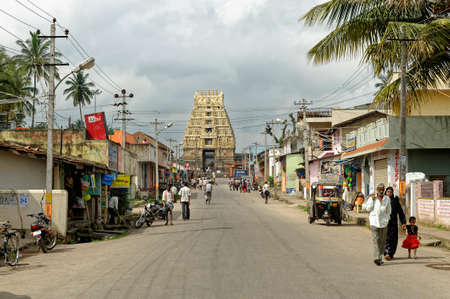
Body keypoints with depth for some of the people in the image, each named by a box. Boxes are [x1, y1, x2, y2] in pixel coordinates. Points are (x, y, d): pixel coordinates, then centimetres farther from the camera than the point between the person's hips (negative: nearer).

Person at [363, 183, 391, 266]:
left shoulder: (387, 199, 6)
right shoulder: (372, 198, 3)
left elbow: (388, 210, 11)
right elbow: (368, 209, 0)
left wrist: (387, 219, 3)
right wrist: (372, 200, -8)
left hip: (383, 222, 2)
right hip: (374, 221, -2)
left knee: (382, 241, 5)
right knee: (376, 239, -13)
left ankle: (380, 258, 17)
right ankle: (377, 258, -20)